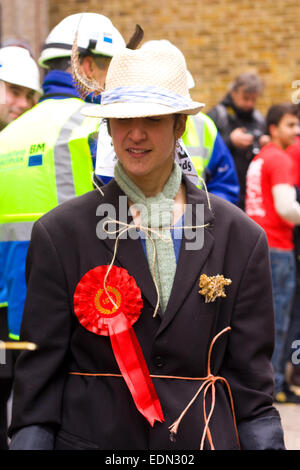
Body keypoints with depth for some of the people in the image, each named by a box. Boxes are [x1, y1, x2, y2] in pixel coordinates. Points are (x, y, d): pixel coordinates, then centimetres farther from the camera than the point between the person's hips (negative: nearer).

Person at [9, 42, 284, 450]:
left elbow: (252, 384, 2)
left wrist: (266, 442, -6)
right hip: (92, 436, -1)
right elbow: (37, 381, -3)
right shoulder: (61, 233, -3)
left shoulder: (241, 238, 0)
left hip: (203, 439, 1)